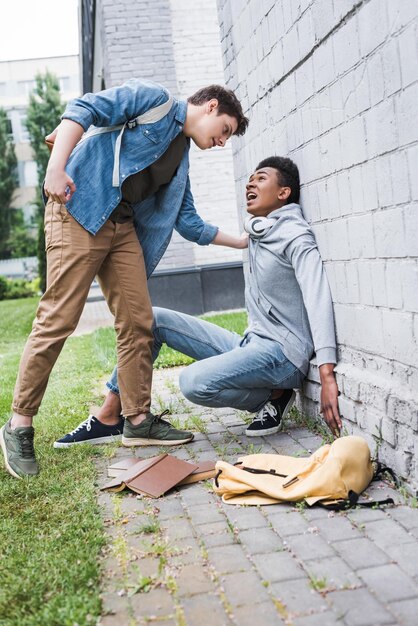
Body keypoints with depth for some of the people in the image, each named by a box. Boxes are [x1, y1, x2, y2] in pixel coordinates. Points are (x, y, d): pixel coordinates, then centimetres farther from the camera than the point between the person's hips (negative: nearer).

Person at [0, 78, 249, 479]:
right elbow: (84, 109, -9)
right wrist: (56, 166, -23)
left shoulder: (181, 159, 23)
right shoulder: (154, 99, 2)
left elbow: (188, 222, 26)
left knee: (138, 322, 2)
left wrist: (240, 242, 28)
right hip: (79, 211, -8)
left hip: (124, 227, 8)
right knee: (57, 321, -10)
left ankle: (138, 419, 13)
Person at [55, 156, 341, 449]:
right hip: (250, 344, 9)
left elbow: (318, 299, -24)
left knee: (194, 381, -34)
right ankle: (109, 417, 5)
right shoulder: (257, 233, 15)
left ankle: (274, 397, -7)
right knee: (154, 319, 4)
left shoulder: (296, 236, -11)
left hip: (283, 353, -9)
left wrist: (327, 375, -35)